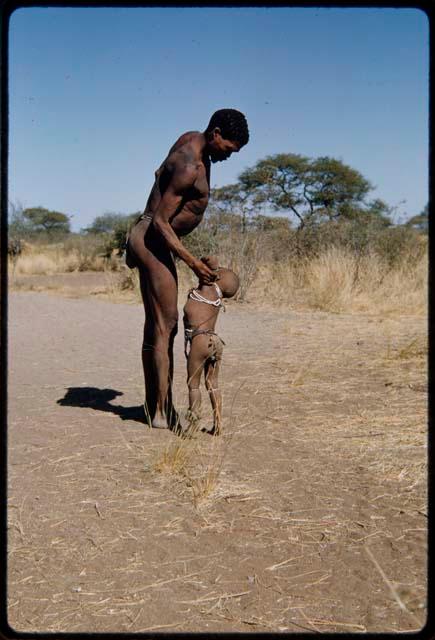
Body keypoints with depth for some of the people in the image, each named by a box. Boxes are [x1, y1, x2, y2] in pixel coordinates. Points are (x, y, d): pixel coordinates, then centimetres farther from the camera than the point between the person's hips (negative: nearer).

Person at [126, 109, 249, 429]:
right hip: (153, 240, -11)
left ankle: (154, 407, 18)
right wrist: (193, 262, -23)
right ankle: (162, 412, -4)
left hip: (155, 239, 11)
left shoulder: (192, 139, 8)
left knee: (156, 325, 11)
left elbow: (161, 173, 24)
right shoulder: (189, 168, -23)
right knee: (165, 325, -9)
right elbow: (160, 222, -24)